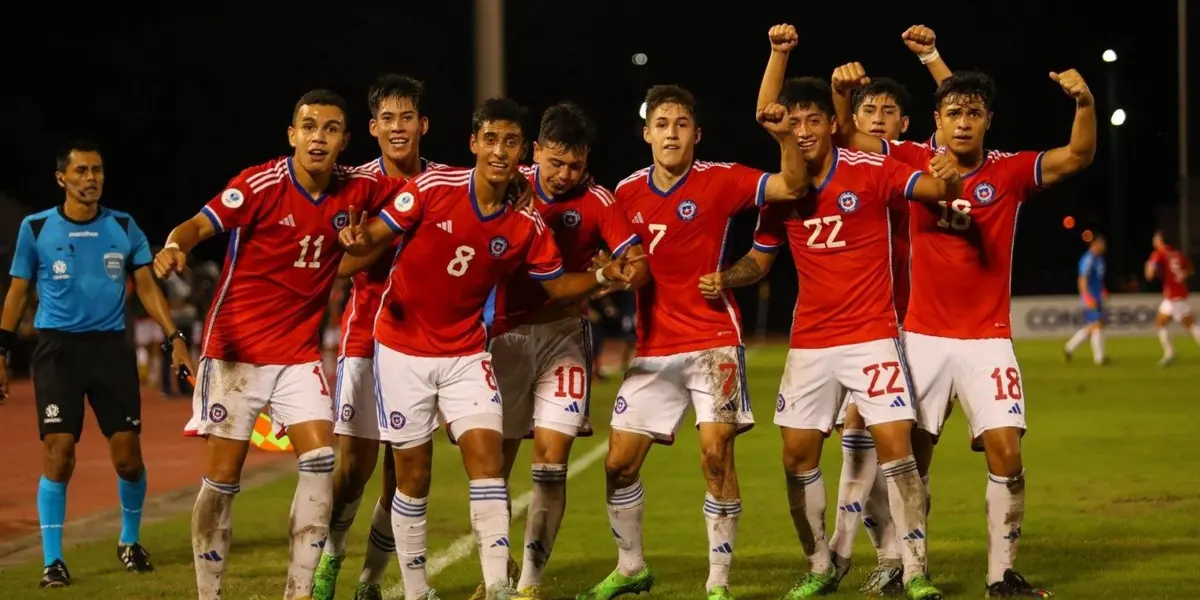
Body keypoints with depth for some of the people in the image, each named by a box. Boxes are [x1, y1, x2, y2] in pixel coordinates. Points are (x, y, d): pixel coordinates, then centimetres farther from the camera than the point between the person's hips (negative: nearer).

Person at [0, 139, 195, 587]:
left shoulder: (123, 227, 7)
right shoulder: (36, 228, 3)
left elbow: (146, 287, 9)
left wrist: (174, 338, 0)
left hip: (111, 347, 2)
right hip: (57, 348, -2)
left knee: (128, 456, -1)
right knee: (59, 453, -11)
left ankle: (130, 541, 23)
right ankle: (52, 560, -2)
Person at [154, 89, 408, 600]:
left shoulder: (358, 189, -1)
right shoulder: (260, 184, -15)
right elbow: (200, 224, -26)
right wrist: (174, 246, -47)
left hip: (299, 353, 4)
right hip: (236, 350, -4)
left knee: (321, 461, -7)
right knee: (222, 476, -2)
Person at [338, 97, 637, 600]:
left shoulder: (527, 226, -6)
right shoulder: (433, 188, -14)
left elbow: (555, 285, 6)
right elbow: (377, 236, -9)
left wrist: (602, 277, -12)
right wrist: (359, 240, -32)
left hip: (467, 354, 2)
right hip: (403, 350, -2)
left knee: (487, 456, -12)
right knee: (413, 473, 3)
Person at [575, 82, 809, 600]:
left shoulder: (719, 181, -6)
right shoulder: (627, 193, 4)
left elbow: (794, 186, -16)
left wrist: (784, 135, -31)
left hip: (713, 342, -4)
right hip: (653, 349, 4)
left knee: (716, 454, -15)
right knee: (618, 463, 4)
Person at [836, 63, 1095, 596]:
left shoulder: (1009, 172, -4)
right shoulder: (914, 163, -1)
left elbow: (1078, 156, -15)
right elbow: (845, 137, 1)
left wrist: (1085, 103, -33)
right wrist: (844, 91, -18)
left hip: (986, 340, -1)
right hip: (923, 337, 1)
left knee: (1006, 452, -10)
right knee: (911, 454, 4)